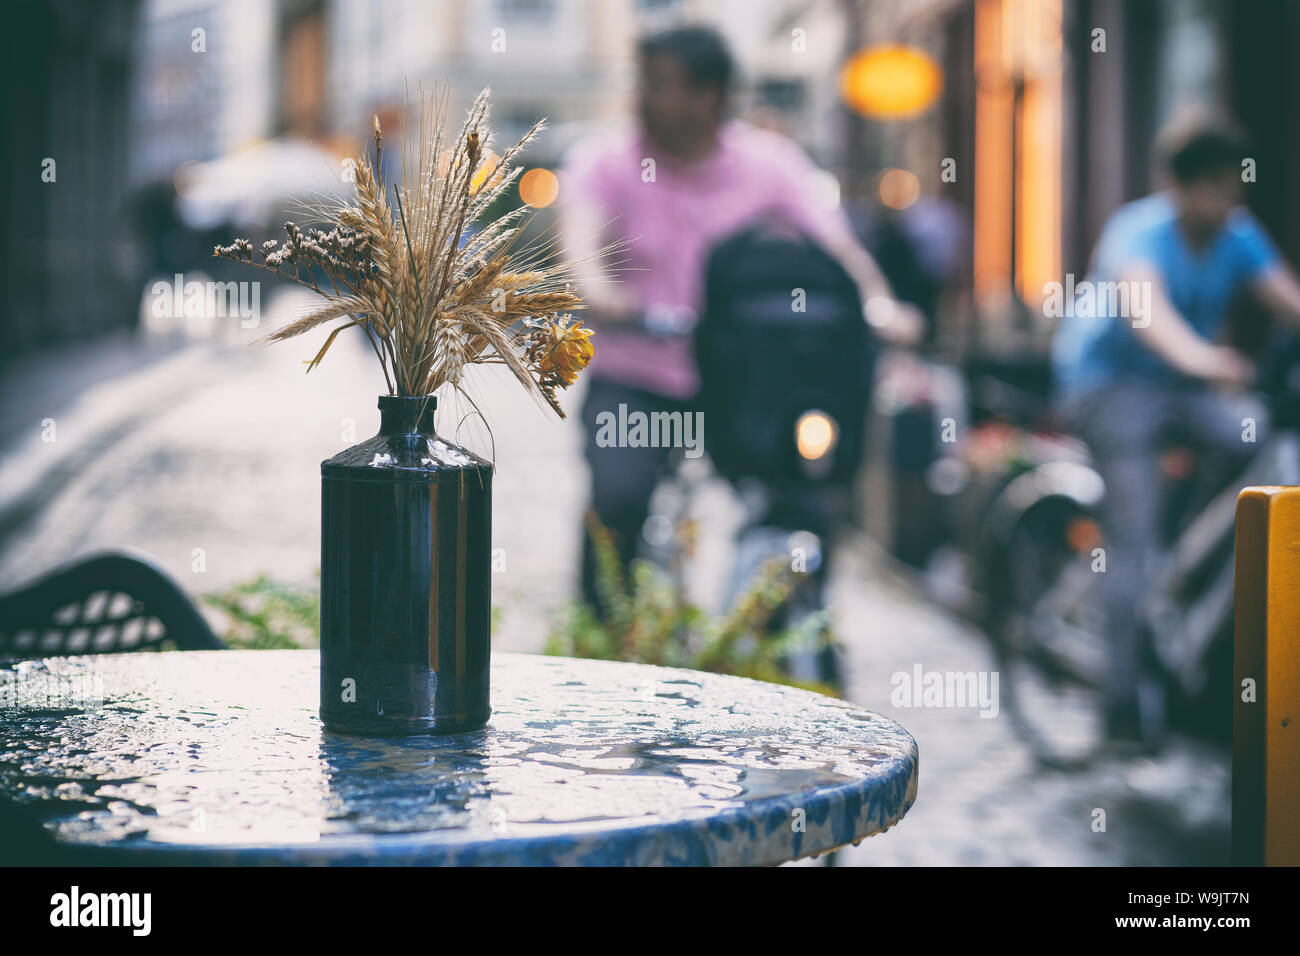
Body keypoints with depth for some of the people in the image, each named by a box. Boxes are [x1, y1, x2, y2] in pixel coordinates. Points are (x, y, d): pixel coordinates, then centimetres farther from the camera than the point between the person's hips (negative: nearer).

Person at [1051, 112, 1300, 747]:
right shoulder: (1140, 233, -22)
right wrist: (1197, 355, -61)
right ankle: (1126, 692, -12)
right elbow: (1143, 305, -42)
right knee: (1134, 533, -16)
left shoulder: (1239, 237, -4)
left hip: (1186, 386, 6)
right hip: (1111, 383, -6)